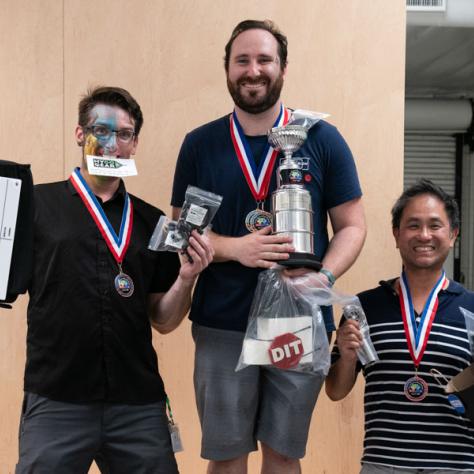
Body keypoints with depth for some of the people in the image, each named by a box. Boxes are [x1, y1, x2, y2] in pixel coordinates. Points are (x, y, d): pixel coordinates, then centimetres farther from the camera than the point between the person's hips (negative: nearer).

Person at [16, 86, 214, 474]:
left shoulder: (152, 222, 10)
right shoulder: (37, 204, 1)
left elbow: (163, 321, 11)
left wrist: (186, 277, -6)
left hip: (139, 402, 3)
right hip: (56, 402, -3)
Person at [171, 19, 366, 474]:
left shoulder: (322, 140, 0)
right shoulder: (199, 144, 2)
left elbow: (351, 226, 2)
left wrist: (323, 276, -17)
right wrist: (235, 247, -16)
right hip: (221, 325, 0)